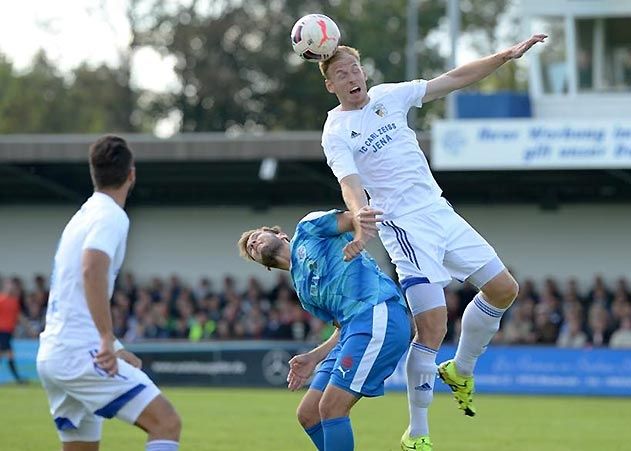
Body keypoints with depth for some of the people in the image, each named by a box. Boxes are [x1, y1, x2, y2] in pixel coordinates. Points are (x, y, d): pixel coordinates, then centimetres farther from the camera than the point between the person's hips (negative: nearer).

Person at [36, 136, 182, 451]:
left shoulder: (84, 216, 20)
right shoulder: (111, 216, -8)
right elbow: (92, 270, -26)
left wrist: (112, 348, 30)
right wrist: (108, 340, -28)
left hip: (52, 354, 9)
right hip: (81, 353, -9)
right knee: (167, 423, -13)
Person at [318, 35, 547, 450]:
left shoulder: (388, 96, 9)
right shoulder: (336, 133, -6)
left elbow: (454, 79, 10)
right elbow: (350, 183, -22)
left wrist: (507, 55, 2)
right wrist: (361, 221, -42)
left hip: (440, 212, 7)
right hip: (404, 225, -7)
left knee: (503, 289, 9)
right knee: (432, 328, -17)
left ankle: (460, 370, 30)